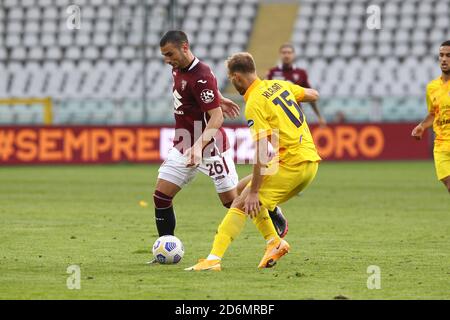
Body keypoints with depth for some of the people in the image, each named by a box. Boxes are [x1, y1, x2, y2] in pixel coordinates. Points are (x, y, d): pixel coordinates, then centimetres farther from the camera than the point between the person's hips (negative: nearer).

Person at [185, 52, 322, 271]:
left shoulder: (254, 104, -14)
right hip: (310, 162, 9)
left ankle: (214, 259, -20)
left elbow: (261, 152, -19)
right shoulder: (278, 85, 9)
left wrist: (254, 192, -17)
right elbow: (313, 95, 23)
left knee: (241, 204, -10)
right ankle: (274, 242, 15)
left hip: (290, 166, -9)